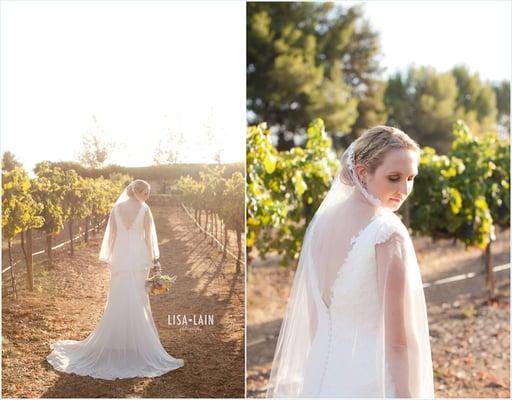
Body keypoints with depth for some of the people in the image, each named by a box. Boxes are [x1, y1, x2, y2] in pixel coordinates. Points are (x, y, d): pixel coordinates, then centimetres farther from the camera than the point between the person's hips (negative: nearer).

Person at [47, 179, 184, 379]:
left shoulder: (116, 208, 2)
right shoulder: (145, 209, -7)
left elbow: (111, 234, 3)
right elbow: (149, 237, -7)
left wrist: (109, 258, 11)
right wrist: (155, 260, -2)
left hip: (119, 258, 3)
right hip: (139, 258, -2)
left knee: (117, 301, 9)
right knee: (137, 300, 5)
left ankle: (114, 339, 16)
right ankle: (137, 340, 11)